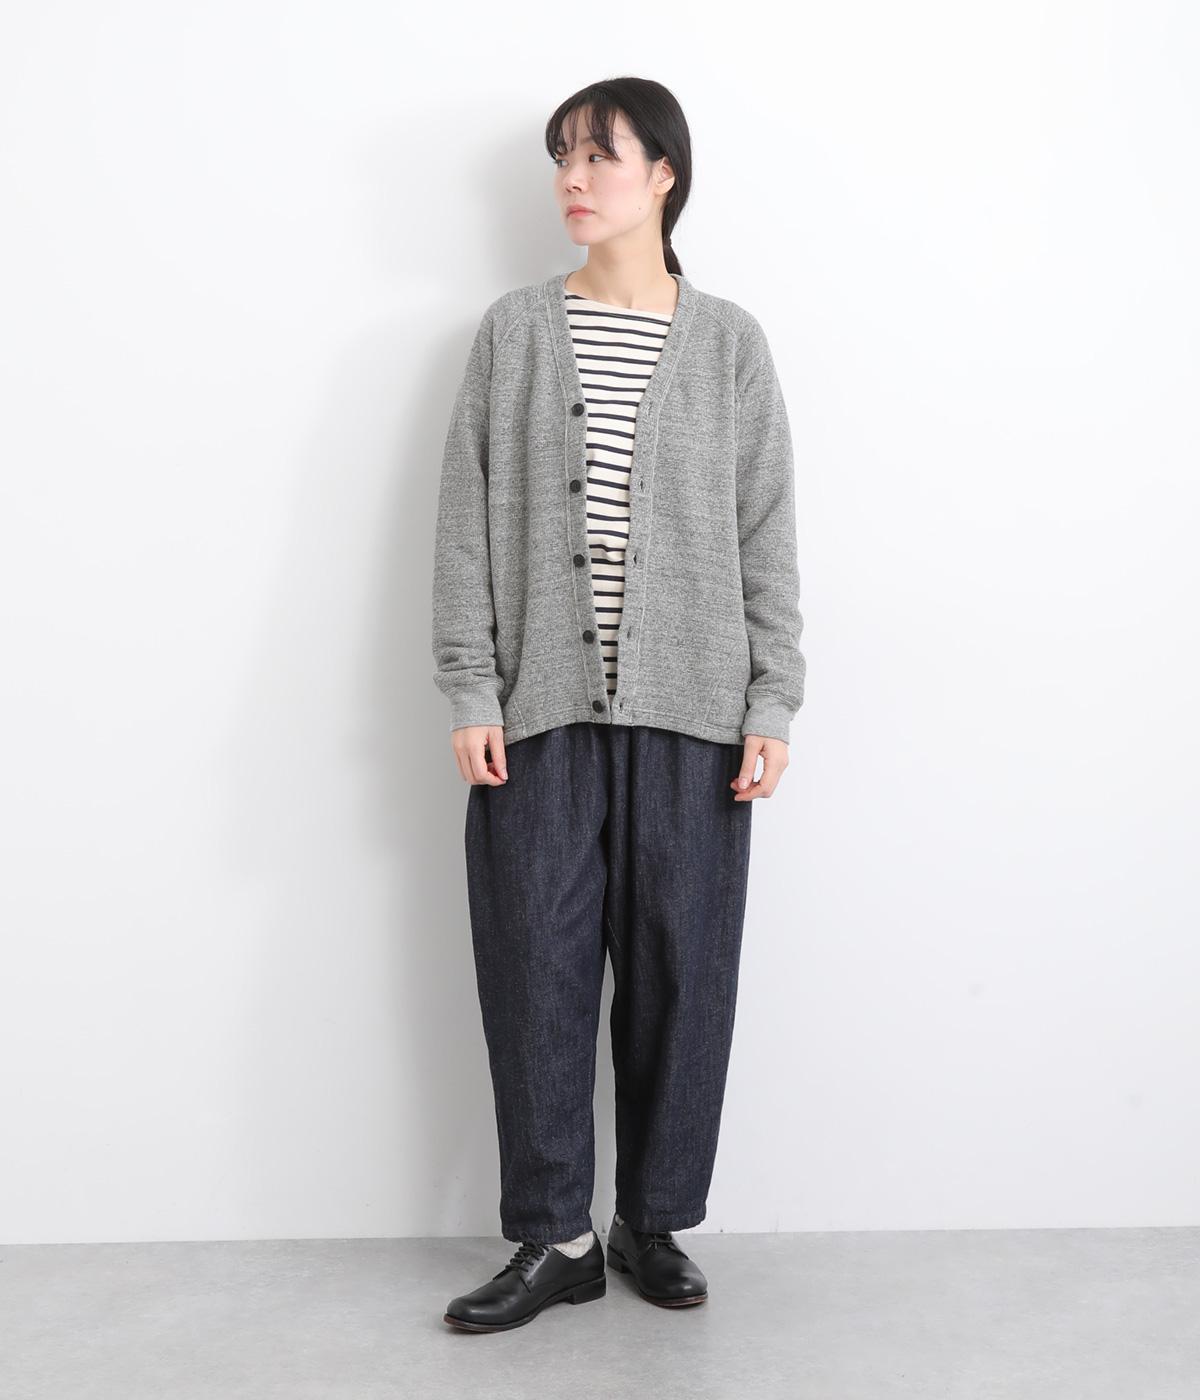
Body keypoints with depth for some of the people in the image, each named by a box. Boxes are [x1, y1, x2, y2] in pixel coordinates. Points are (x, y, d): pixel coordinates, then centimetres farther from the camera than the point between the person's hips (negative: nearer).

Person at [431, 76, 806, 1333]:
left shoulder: (730, 343, 6)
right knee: (535, 968, 2)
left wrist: (772, 705, -2)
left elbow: (767, 534, 4)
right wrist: (469, 693, -4)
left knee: (681, 968, 5)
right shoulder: (514, 332, 7)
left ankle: (655, 1221, 23)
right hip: (542, 708, 0)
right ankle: (554, 1238, 16)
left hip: (690, 712, 0)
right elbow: (467, 522, 3)